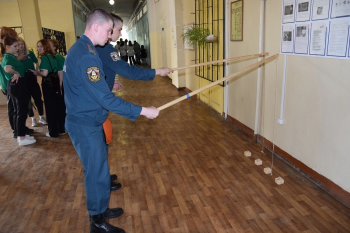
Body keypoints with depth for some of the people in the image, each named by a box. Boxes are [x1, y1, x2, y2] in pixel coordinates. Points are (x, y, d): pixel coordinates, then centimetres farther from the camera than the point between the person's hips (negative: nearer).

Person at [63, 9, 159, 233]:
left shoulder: (80, 48, 9)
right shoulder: (86, 55, -24)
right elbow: (105, 99, -27)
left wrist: (106, 84, 33)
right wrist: (142, 111, -23)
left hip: (86, 121, 10)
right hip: (85, 125, -10)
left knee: (98, 168, 21)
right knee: (97, 172, 4)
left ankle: (100, 209, 39)